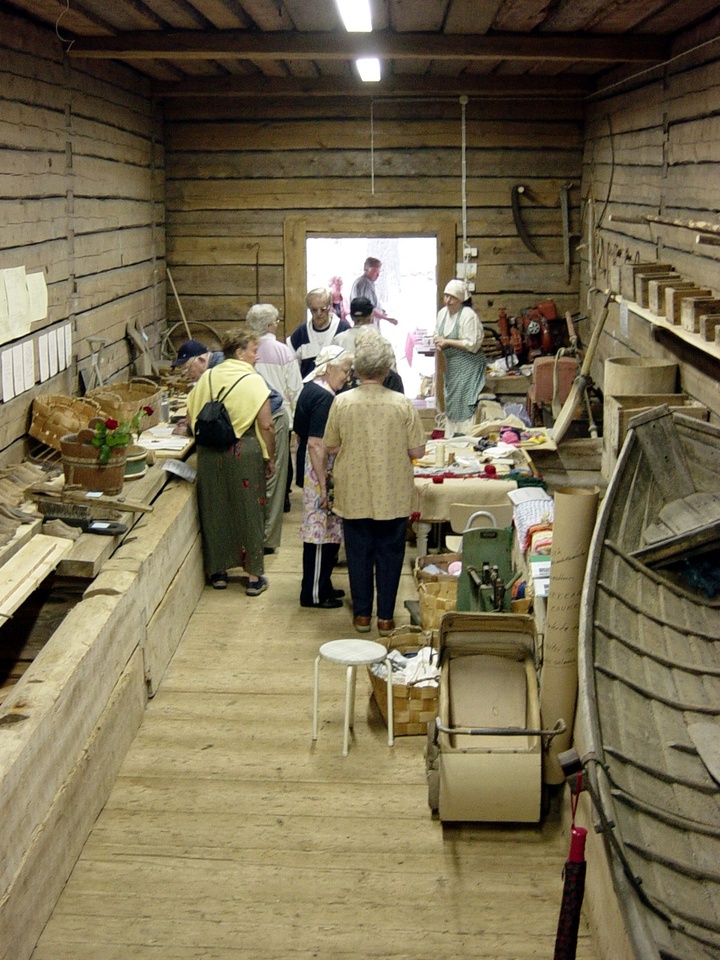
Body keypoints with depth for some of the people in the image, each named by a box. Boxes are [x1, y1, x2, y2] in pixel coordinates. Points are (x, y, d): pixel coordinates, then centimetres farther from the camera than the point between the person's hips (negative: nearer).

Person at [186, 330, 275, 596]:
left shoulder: (206, 378, 5)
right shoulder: (253, 381, -8)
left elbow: (190, 418, 7)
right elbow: (266, 426, -12)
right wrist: (270, 459, -1)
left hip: (209, 454, 4)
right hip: (245, 452, -4)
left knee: (214, 509, 14)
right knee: (248, 511, 6)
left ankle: (218, 571, 23)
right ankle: (254, 576, 12)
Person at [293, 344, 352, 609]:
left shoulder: (310, 389, 11)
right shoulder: (324, 398, -20)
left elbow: (300, 432, 21)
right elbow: (316, 444, -25)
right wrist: (324, 485, -24)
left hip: (309, 468, 10)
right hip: (321, 472, -10)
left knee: (323, 532, 17)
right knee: (323, 531, -2)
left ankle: (321, 586, 27)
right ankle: (314, 594, 5)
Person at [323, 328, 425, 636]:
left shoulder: (342, 402, -10)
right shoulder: (402, 404, -12)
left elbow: (331, 447, -1)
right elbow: (417, 451, -7)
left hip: (353, 495, 1)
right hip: (393, 496, 0)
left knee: (358, 553, 13)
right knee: (389, 554, 11)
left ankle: (362, 614, 21)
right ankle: (386, 617, 17)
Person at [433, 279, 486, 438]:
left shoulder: (468, 315, -17)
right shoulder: (442, 313, 8)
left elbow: (472, 345, -21)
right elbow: (437, 335, 19)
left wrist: (447, 342, -18)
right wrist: (438, 343, -6)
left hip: (468, 365, -9)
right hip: (451, 365, 9)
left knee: (465, 404, -10)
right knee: (451, 401, 15)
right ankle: (452, 436, 25)